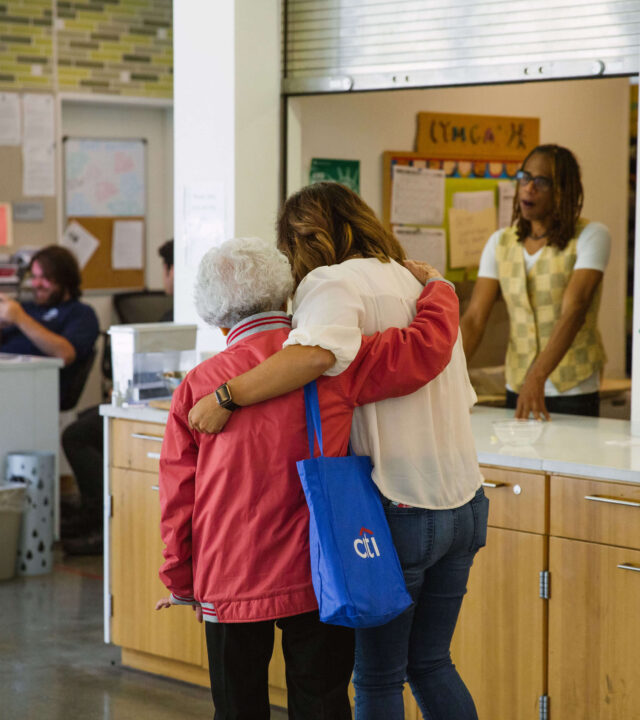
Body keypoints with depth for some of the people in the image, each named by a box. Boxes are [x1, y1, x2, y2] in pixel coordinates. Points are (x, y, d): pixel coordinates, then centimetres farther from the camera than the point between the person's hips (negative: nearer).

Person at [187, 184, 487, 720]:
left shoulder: (336, 282, -10)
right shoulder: (422, 283, 14)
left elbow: (317, 351, -32)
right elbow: (461, 397, 15)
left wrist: (225, 396, -26)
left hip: (399, 513, -7)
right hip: (465, 506, 7)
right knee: (430, 663, 20)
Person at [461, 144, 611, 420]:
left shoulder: (591, 236, -8)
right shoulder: (500, 242, 7)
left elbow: (574, 311, -21)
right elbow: (474, 319, -1)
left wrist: (537, 377, -34)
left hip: (573, 394, -4)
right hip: (517, 389, 4)